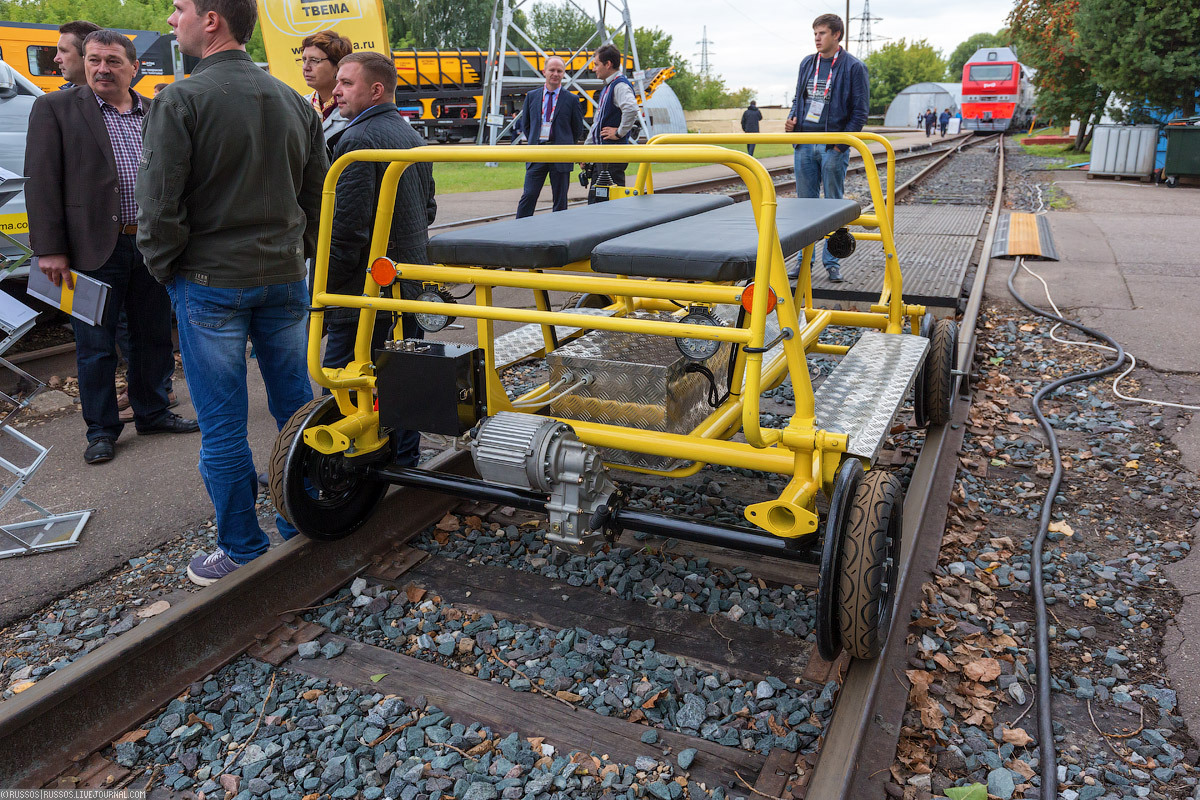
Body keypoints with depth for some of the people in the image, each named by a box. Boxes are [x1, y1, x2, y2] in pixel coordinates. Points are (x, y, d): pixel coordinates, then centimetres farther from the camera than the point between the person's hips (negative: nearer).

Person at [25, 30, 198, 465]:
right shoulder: (54, 109, 0)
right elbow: (42, 182, -5)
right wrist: (49, 249, -11)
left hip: (152, 247, 4)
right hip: (94, 250, -3)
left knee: (153, 337, 13)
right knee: (95, 346, 5)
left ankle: (152, 412, 30)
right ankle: (101, 430, 18)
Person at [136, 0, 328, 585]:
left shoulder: (180, 101, -10)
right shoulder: (293, 102, 8)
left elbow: (158, 206, -14)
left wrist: (165, 271, 1)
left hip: (210, 284, -5)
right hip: (284, 279, 6)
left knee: (222, 426, 4)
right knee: (296, 409, 13)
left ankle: (242, 549, 15)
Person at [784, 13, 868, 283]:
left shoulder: (853, 67, -2)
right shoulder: (807, 63, 12)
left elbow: (859, 111, -4)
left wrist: (841, 145, -11)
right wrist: (792, 118, 0)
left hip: (833, 147, -4)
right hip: (805, 145, 5)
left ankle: (832, 262, 10)